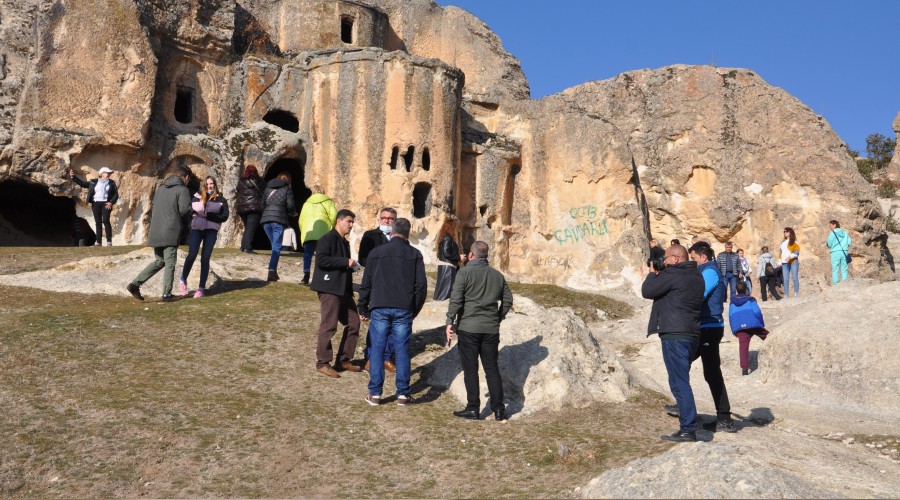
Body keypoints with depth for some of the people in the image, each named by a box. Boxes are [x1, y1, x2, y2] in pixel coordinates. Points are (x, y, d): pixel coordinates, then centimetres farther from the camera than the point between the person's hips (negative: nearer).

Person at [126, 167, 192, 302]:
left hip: (156, 232, 7)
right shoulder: (183, 190, -6)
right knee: (170, 263, 1)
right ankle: (167, 294, 1)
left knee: (159, 261, 17)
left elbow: (153, 208, 18)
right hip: (171, 233, -7)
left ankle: (135, 284, 7)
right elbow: (184, 210, -16)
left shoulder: (161, 188, 16)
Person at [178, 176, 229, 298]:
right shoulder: (197, 197, 11)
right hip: (196, 229, 0)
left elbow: (224, 216, -4)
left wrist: (207, 215, -12)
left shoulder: (221, 200, 7)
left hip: (211, 231, 0)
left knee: (205, 258, -2)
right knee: (192, 255, -11)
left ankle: (202, 288, 6)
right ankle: (183, 280, 13)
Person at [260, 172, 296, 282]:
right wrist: (293, 213, 15)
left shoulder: (268, 187, 19)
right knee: (276, 247, -6)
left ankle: (273, 271, 13)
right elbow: (290, 205, -3)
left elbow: (263, 204, 17)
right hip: (278, 220, -5)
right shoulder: (287, 188, 5)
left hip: (265, 219, 5)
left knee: (274, 245, 18)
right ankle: (272, 271, -21)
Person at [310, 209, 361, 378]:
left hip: (344, 289, 9)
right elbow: (321, 260, -21)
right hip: (329, 289, -9)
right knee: (328, 326, -6)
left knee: (353, 322, 7)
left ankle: (344, 360, 16)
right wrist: (346, 262, -19)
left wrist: (351, 266, 11)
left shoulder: (345, 242, 21)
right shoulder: (327, 239, -8)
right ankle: (323, 363, 3)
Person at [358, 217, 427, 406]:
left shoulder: (377, 252, 4)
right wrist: (415, 309, 13)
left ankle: (375, 393, 6)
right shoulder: (415, 254, 4)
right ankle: (403, 394, 8)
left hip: (380, 308, 0)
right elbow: (421, 285, 3)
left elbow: (366, 283, 5)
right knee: (402, 351, 5)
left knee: (377, 350, 5)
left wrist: (363, 308, 13)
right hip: (404, 310, 1)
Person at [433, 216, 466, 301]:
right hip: (447, 268, -10)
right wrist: (459, 258, -11)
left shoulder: (446, 237, 14)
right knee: (446, 290, -9)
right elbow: (446, 253, -21)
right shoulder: (448, 238, -14)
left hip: (445, 267, 10)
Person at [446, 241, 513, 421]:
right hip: (491, 329, 4)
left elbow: (455, 300, -12)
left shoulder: (465, 273, -6)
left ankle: (473, 408, 5)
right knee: (492, 368, 10)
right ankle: (498, 409, 10)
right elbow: (508, 300, 12)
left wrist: (450, 322, -7)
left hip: (468, 327, -4)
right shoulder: (497, 275, 10)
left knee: (470, 369, 3)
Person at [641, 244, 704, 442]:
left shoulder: (672, 275, -14)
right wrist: (660, 275, 15)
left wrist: (653, 273, 8)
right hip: (692, 334, 9)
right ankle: (687, 426, 23)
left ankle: (688, 430, -6)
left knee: (679, 383, -6)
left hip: (674, 335, -9)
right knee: (681, 381, 17)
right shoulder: (696, 276, 15)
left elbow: (647, 291, -8)